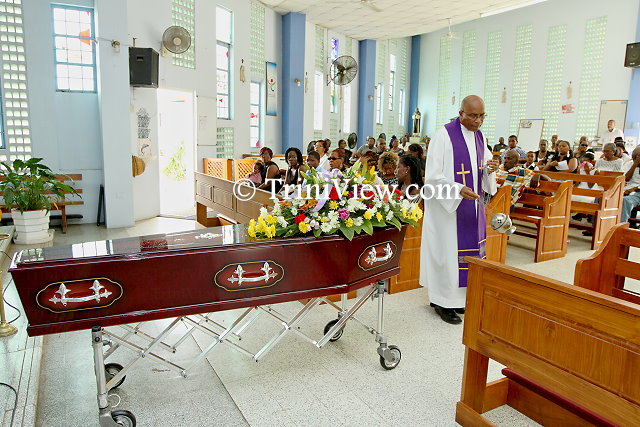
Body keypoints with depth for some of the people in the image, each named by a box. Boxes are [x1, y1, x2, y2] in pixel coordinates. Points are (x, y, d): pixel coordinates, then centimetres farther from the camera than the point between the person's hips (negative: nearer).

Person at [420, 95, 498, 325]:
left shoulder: (479, 137, 10)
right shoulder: (443, 135, -12)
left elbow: (482, 174, 17)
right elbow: (433, 178, -15)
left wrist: (490, 169, -6)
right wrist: (459, 189, -28)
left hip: (471, 207, 7)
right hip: (448, 207, -7)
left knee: (469, 250, 11)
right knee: (447, 251, -2)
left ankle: (459, 296, 25)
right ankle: (443, 302, 11)